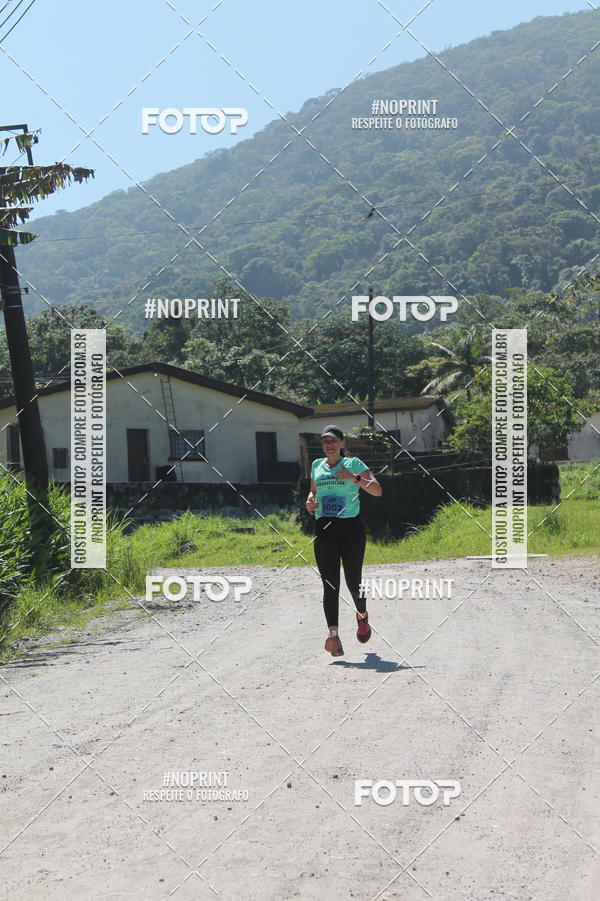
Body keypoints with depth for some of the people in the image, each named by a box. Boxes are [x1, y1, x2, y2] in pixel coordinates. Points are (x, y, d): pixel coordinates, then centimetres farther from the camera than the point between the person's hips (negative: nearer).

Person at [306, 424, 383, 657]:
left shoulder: (353, 464, 2)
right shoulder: (316, 466, 15)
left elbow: (377, 490, -6)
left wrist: (354, 478, -19)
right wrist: (310, 502, 8)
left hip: (351, 527, -2)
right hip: (325, 529, 2)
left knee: (353, 581, 3)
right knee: (330, 583, -11)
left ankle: (362, 616, 34)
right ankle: (333, 634, -21)